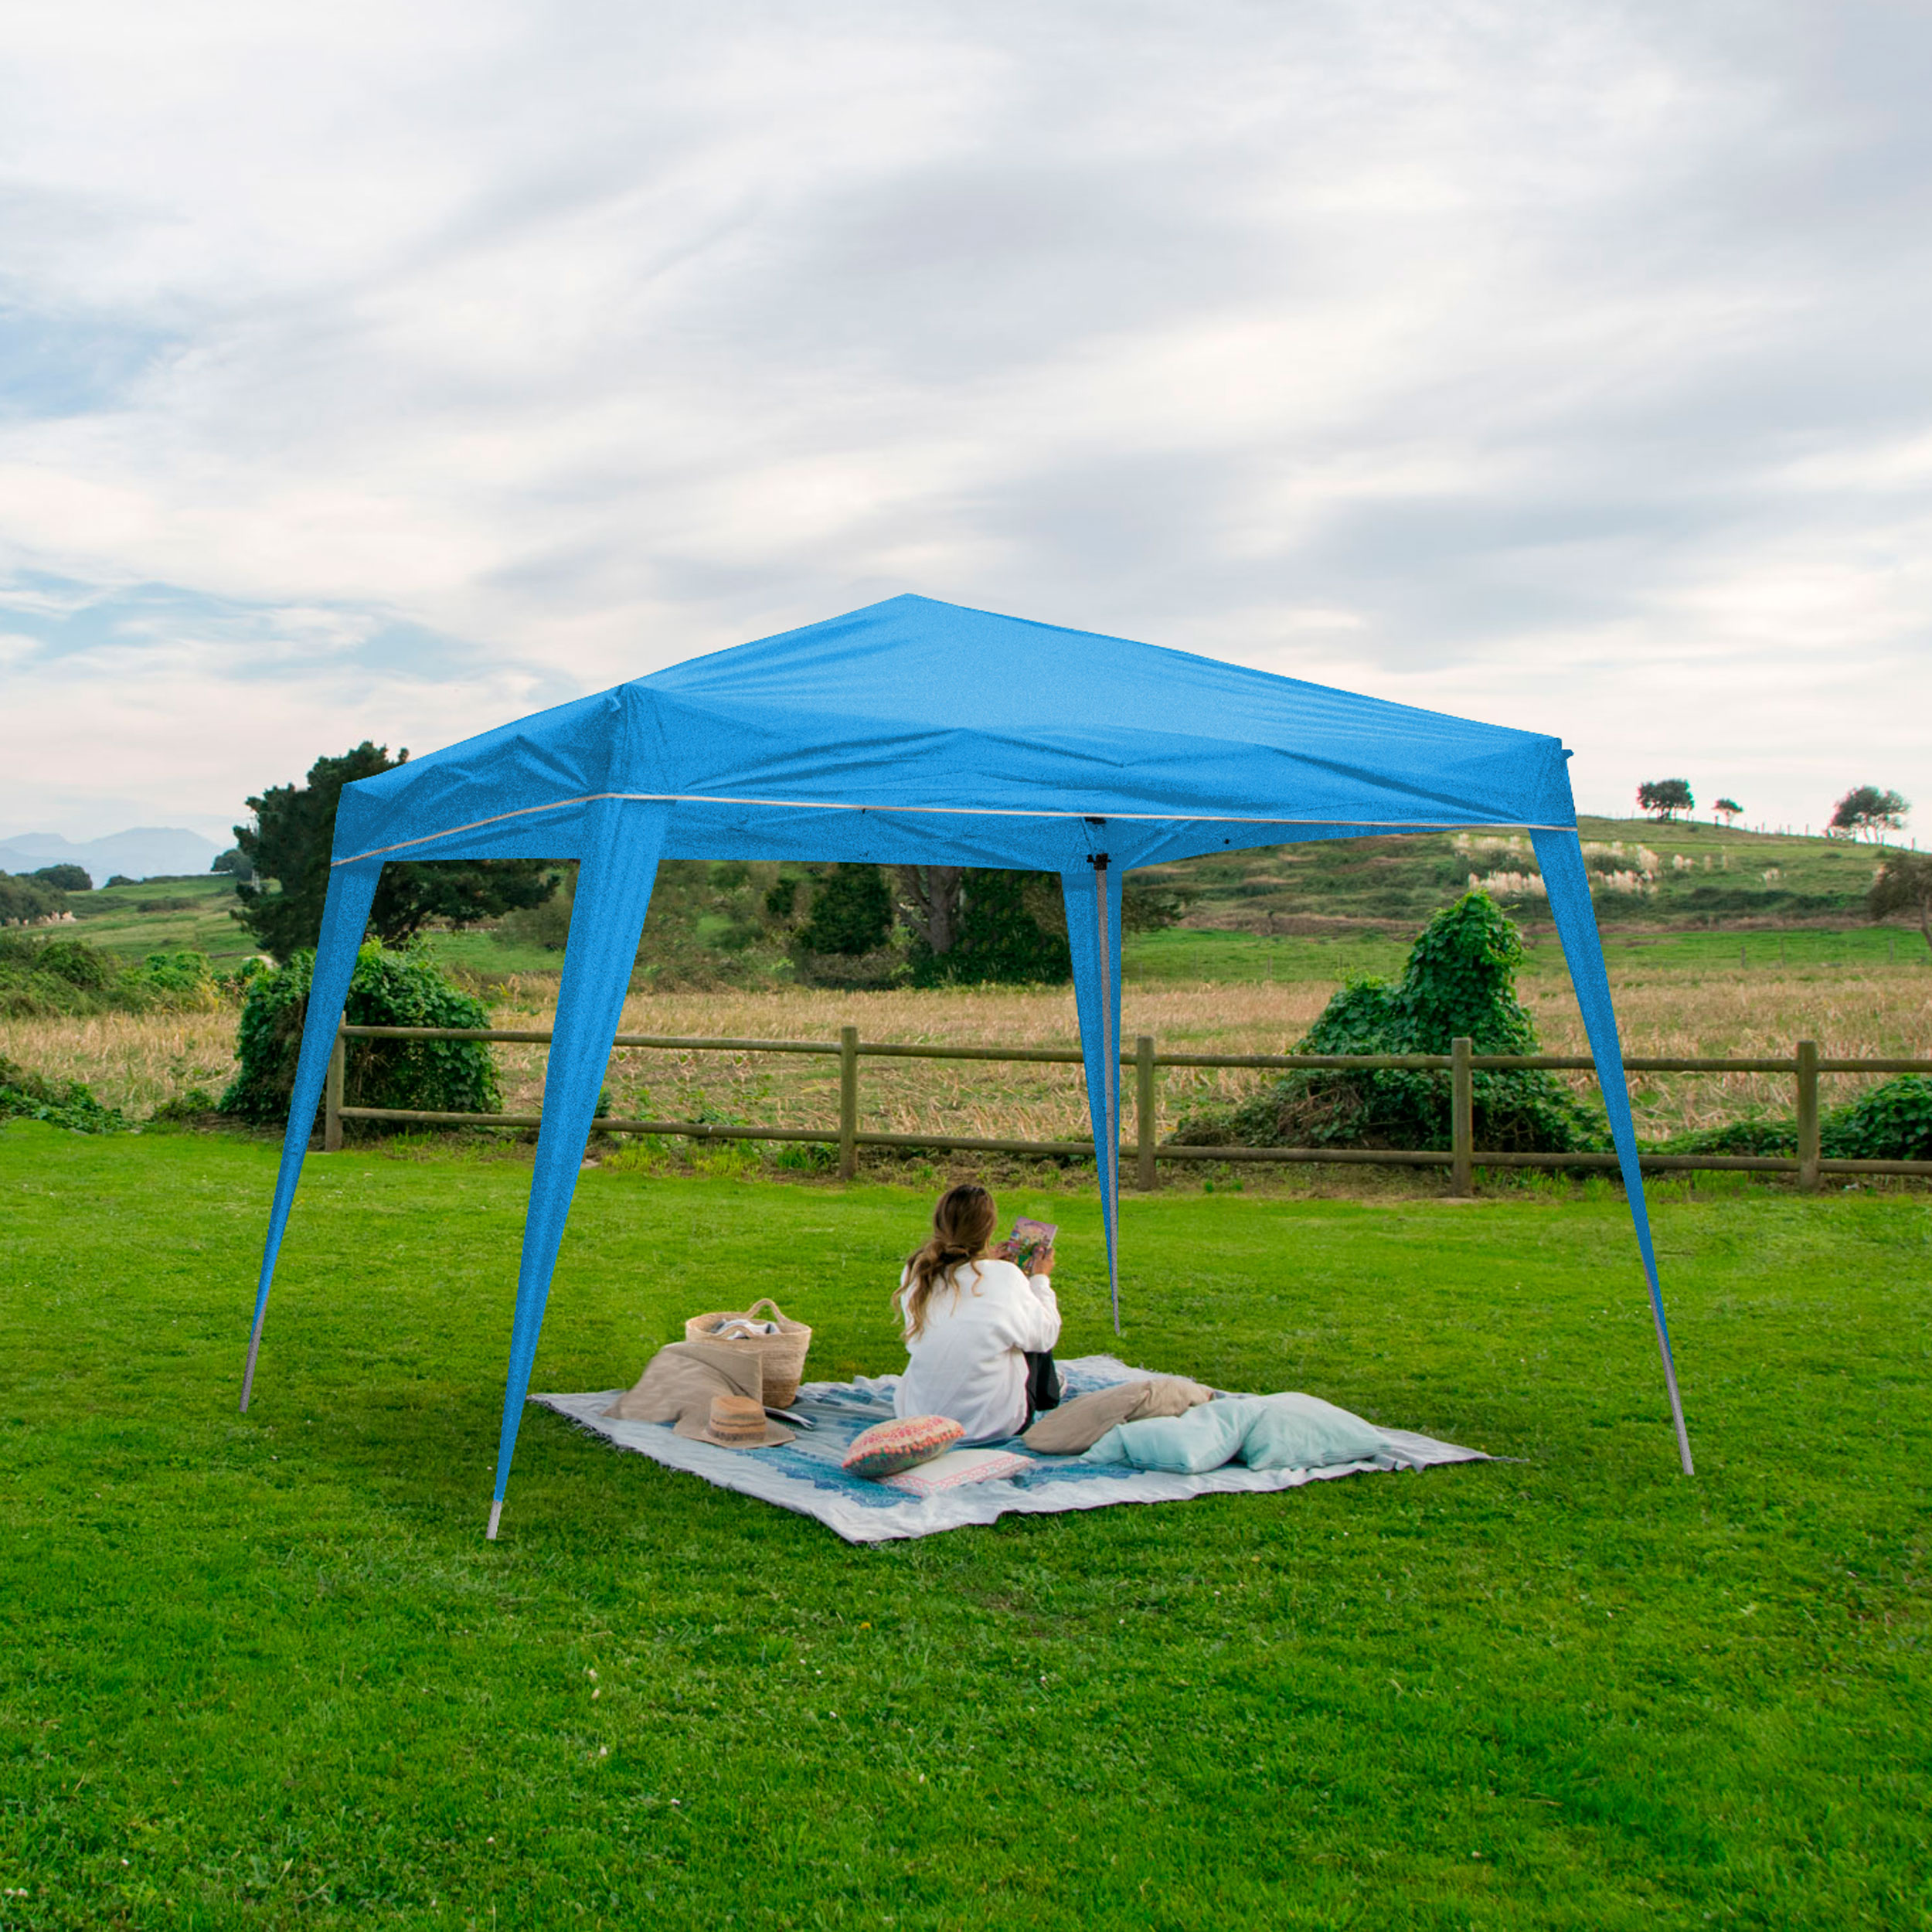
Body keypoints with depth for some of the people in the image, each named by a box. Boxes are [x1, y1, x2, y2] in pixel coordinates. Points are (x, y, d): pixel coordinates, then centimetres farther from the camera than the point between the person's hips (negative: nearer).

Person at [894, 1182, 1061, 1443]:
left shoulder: (915, 1273, -6)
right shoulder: (1004, 1276, -17)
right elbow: (1044, 1335, -1)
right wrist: (1041, 1278, 16)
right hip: (995, 1425, -4)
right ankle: (1046, 1396, 48)